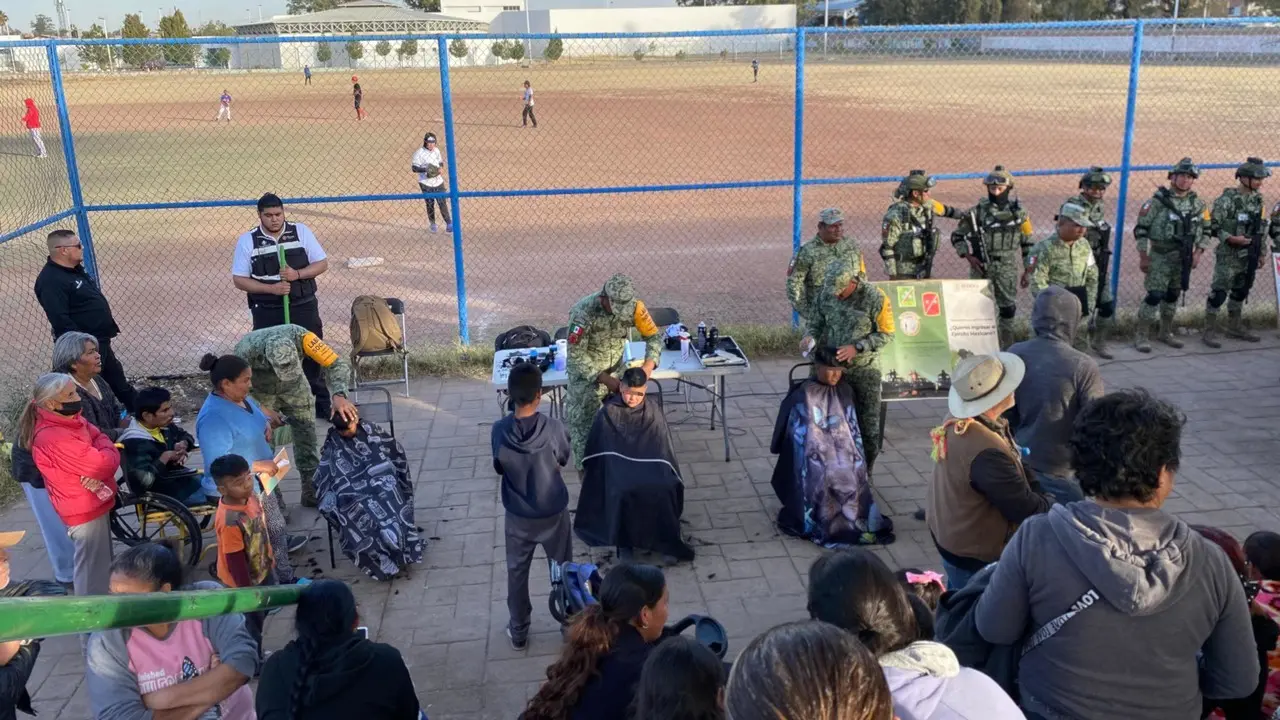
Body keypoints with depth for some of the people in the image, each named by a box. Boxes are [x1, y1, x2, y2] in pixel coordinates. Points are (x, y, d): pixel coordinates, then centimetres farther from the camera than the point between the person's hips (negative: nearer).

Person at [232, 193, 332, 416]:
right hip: (267, 312, 0)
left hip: (303, 308, 1)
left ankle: (324, 406, 20)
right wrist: (272, 288, -16)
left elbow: (322, 263, 2)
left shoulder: (301, 232, 0)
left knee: (314, 356, 7)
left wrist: (297, 274, -17)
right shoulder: (247, 241, -3)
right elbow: (239, 279, -2)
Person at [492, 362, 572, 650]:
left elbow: (499, 468, -1)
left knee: (517, 572, 21)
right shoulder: (554, 428, -23)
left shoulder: (499, 431, -18)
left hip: (518, 516, 1)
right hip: (553, 513, -1)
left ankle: (518, 632, 34)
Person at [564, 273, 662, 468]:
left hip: (616, 368, 4)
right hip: (585, 372, -3)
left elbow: (654, 335, -10)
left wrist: (649, 364, -28)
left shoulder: (634, 306, -21)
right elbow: (576, 355, -27)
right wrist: (605, 379, -32)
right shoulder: (583, 312, -32)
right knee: (583, 422, 3)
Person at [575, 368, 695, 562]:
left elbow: (663, 448, 9)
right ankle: (624, 542, -14)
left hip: (650, 465, 2)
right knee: (623, 492, -34)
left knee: (664, 489, -29)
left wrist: (669, 474, 1)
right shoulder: (607, 414, -1)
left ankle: (666, 541, -13)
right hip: (618, 466, -1)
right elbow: (597, 450, 4)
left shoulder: (654, 412, 4)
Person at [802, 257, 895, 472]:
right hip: (834, 366, 3)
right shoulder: (827, 294, -3)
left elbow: (886, 333, -11)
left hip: (864, 368, -3)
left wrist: (857, 347, -21)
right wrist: (811, 337, -12)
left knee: (868, 420, 7)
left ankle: (867, 467, 22)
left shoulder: (875, 297, -15)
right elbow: (817, 322, 10)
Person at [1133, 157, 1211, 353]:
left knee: (1173, 295, 14)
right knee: (1154, 295, -10)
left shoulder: (1198, 204, 6)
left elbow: (1206, 230, 15)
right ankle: (1141, 335, -1)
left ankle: (1165, 332, 26)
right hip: (1160, 256, -5)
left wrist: (1198, 253, 3)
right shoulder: (1158, 200, -9)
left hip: (1184, 258, 5)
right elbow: (1141, 229, -8)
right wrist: (1143, 257, -11)